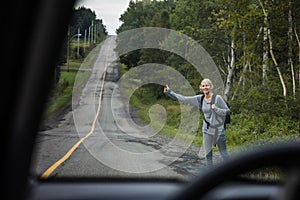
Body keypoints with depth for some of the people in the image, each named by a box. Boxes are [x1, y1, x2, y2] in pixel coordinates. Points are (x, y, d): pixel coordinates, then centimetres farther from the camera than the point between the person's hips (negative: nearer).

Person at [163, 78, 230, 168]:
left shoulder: (217, 98, -11)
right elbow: (183, 98, 3)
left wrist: (216, 109, -21)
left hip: (219, 130, -4)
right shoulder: (200, 99, 0)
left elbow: (227, 111, -7)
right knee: (208, 155, 9)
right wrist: (169, 92, 2)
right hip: (207, 130, 4)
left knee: (224, 154, 0)